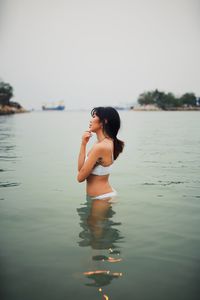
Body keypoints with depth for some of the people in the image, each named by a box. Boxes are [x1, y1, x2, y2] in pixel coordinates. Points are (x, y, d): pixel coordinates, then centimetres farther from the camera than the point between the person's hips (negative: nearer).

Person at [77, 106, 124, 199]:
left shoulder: (100, 146, -23)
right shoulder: (107, 142, 6)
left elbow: (80, 177, -17)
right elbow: (80, 168, 3)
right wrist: (83, 144, -3)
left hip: (103, 198, -9)